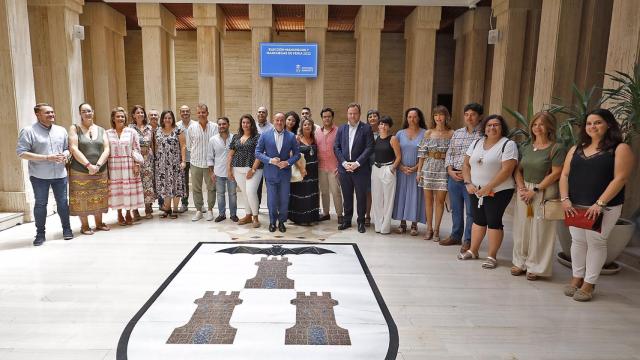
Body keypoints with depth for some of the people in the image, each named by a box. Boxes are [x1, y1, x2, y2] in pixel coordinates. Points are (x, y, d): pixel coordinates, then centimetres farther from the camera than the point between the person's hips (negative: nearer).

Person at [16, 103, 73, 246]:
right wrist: (47, 158, -18)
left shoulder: (61, 130, 9)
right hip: (39, 175, -3)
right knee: (40, 204, 5)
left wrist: (65, 155, -8)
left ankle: (67, 229, 19)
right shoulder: (28, 131, -5)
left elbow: (68, 148, 17)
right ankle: (40, 233, 16)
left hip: (60, 174, 3)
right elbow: (21, 152, -11)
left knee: (62, 202, 8)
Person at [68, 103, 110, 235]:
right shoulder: (75, 128, 1)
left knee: (99, 198, 8)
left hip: (100, 171, 3)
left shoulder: (101, 130, 10)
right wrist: (88, 165, -18)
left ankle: (99, 223, 22)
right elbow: (74, 149, -10)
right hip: (80, 171, -3)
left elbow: (106, 150, 1)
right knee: (82, 198, 1)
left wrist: (98, 165, -13)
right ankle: (84, 225, 13)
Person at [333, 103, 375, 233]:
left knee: (361, 196, 5)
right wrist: (344, 162, -8)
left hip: (360, 169, -3)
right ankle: (347, 220, 23)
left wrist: (357, 163, -15)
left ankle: (361, 221, 18)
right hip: (344, 168, 3)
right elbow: (336, 147, 5)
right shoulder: (341, 128, 9)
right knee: (347, 196, 11)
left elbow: (369, 147, -8)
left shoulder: (366, 128, -1)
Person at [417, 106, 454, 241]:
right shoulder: (428, 133, 6)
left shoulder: (451, 134, 1)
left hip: (443, 168, -2)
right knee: (428, 199, 6)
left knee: (440, 200, 0)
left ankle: (436, 229, 12)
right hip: (428, 168, 2)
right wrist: (419, 171, 3)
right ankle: (429, 228, 18)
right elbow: (422, 153, 6)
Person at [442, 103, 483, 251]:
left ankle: (468, 240, 14)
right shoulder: (457, 133, 12)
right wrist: (450, 170, -1)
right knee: (456, 209, 15)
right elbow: (449, 153, 13)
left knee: (470, 211, 2)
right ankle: (455, 236, 29)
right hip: (453, 176, 6)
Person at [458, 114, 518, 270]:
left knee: (493, 222, -1)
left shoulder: (508, 145, -8)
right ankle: (473, 251, 24)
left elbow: (507, 170, -17)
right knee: (478, 220, 13)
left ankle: (492, 256, 10)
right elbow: (466, 165, 10)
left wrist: (488, 187, -20)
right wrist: (468, 183, -3)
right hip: (476, 191, 5)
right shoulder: (476, 143, 9)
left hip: (498, 191, -5)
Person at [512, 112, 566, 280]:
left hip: (544, 193, -5)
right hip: (524, 191, 5)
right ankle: (521, 262, 23)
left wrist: (535, 190, -15)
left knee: (539, 230, 1)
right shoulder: (526, 147, 10)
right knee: (521, 227, 9)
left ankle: (536, 267, 14)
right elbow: (518, 170, 10)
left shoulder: (557, 149, -7)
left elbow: (556, 174, -13)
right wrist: (521, 188, -6)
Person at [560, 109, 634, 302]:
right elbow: (565, 175, 8)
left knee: (596, 243, 2)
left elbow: (620, 179, -12)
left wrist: (600, 203, -20)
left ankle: (589, 284, 13)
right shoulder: (576, 149, 12)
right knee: (578, 241, 11)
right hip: (575, 207, 5)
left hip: (604, 208, -4)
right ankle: (577, 278, 24)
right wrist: (565, 199, -6)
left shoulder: (620, 149, -3)